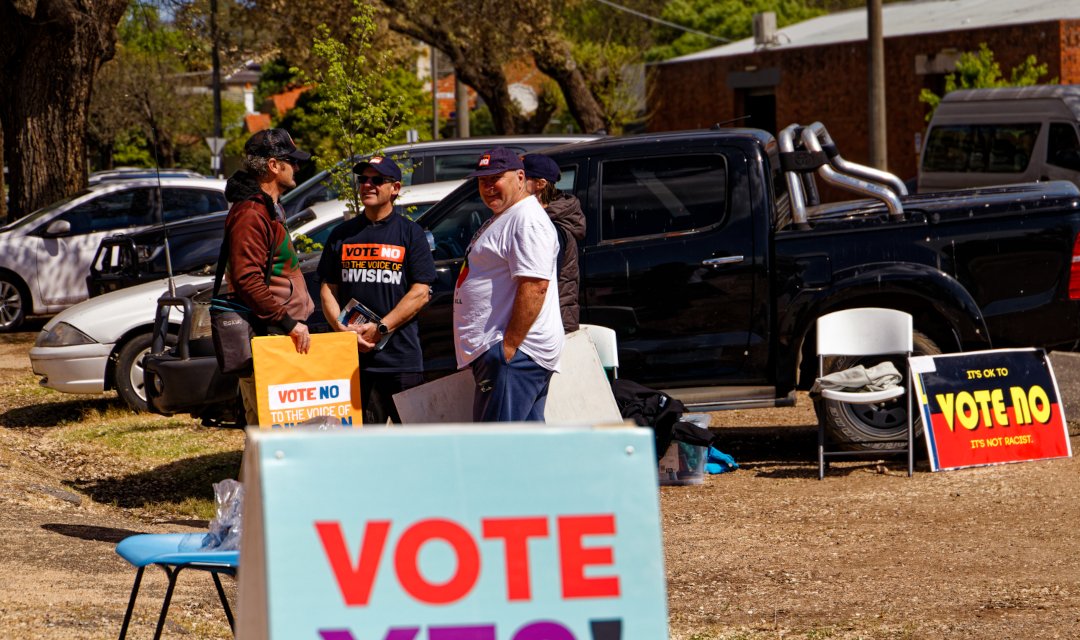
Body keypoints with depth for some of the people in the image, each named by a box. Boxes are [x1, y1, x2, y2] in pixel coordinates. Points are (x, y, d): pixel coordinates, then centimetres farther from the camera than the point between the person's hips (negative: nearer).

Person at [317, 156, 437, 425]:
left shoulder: (410, 233, 6)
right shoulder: (342, 235, 15)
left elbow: (421, 292, -2)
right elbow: (327, 289, 13)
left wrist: (380, 328, -11)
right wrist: (342, 328, -6)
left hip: (402, 357, -2)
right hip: (353, 356, 2)